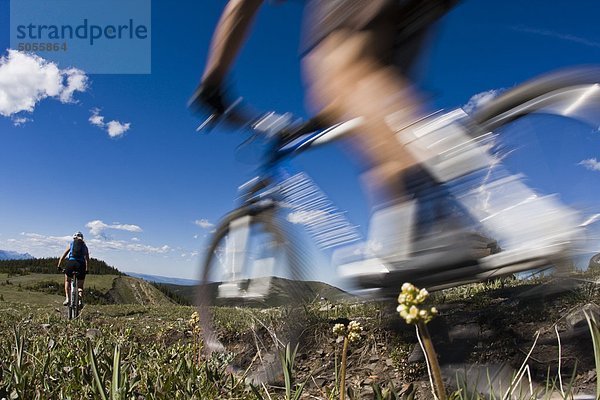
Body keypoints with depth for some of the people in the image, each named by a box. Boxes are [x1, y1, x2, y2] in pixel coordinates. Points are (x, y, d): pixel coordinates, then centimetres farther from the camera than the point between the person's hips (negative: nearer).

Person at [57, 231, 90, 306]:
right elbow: (87, 259, 13)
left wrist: (58, 266, 22)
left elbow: (63, 256, 15)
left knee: (67, 281, 23)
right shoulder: (85, 246, 19)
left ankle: (67, 298, 7)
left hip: (71, 263, -1)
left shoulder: (71, 244, 17)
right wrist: (86, 269, 17)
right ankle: (80, 292, -16)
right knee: (80, 285, 15)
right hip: (81, 265, 1)